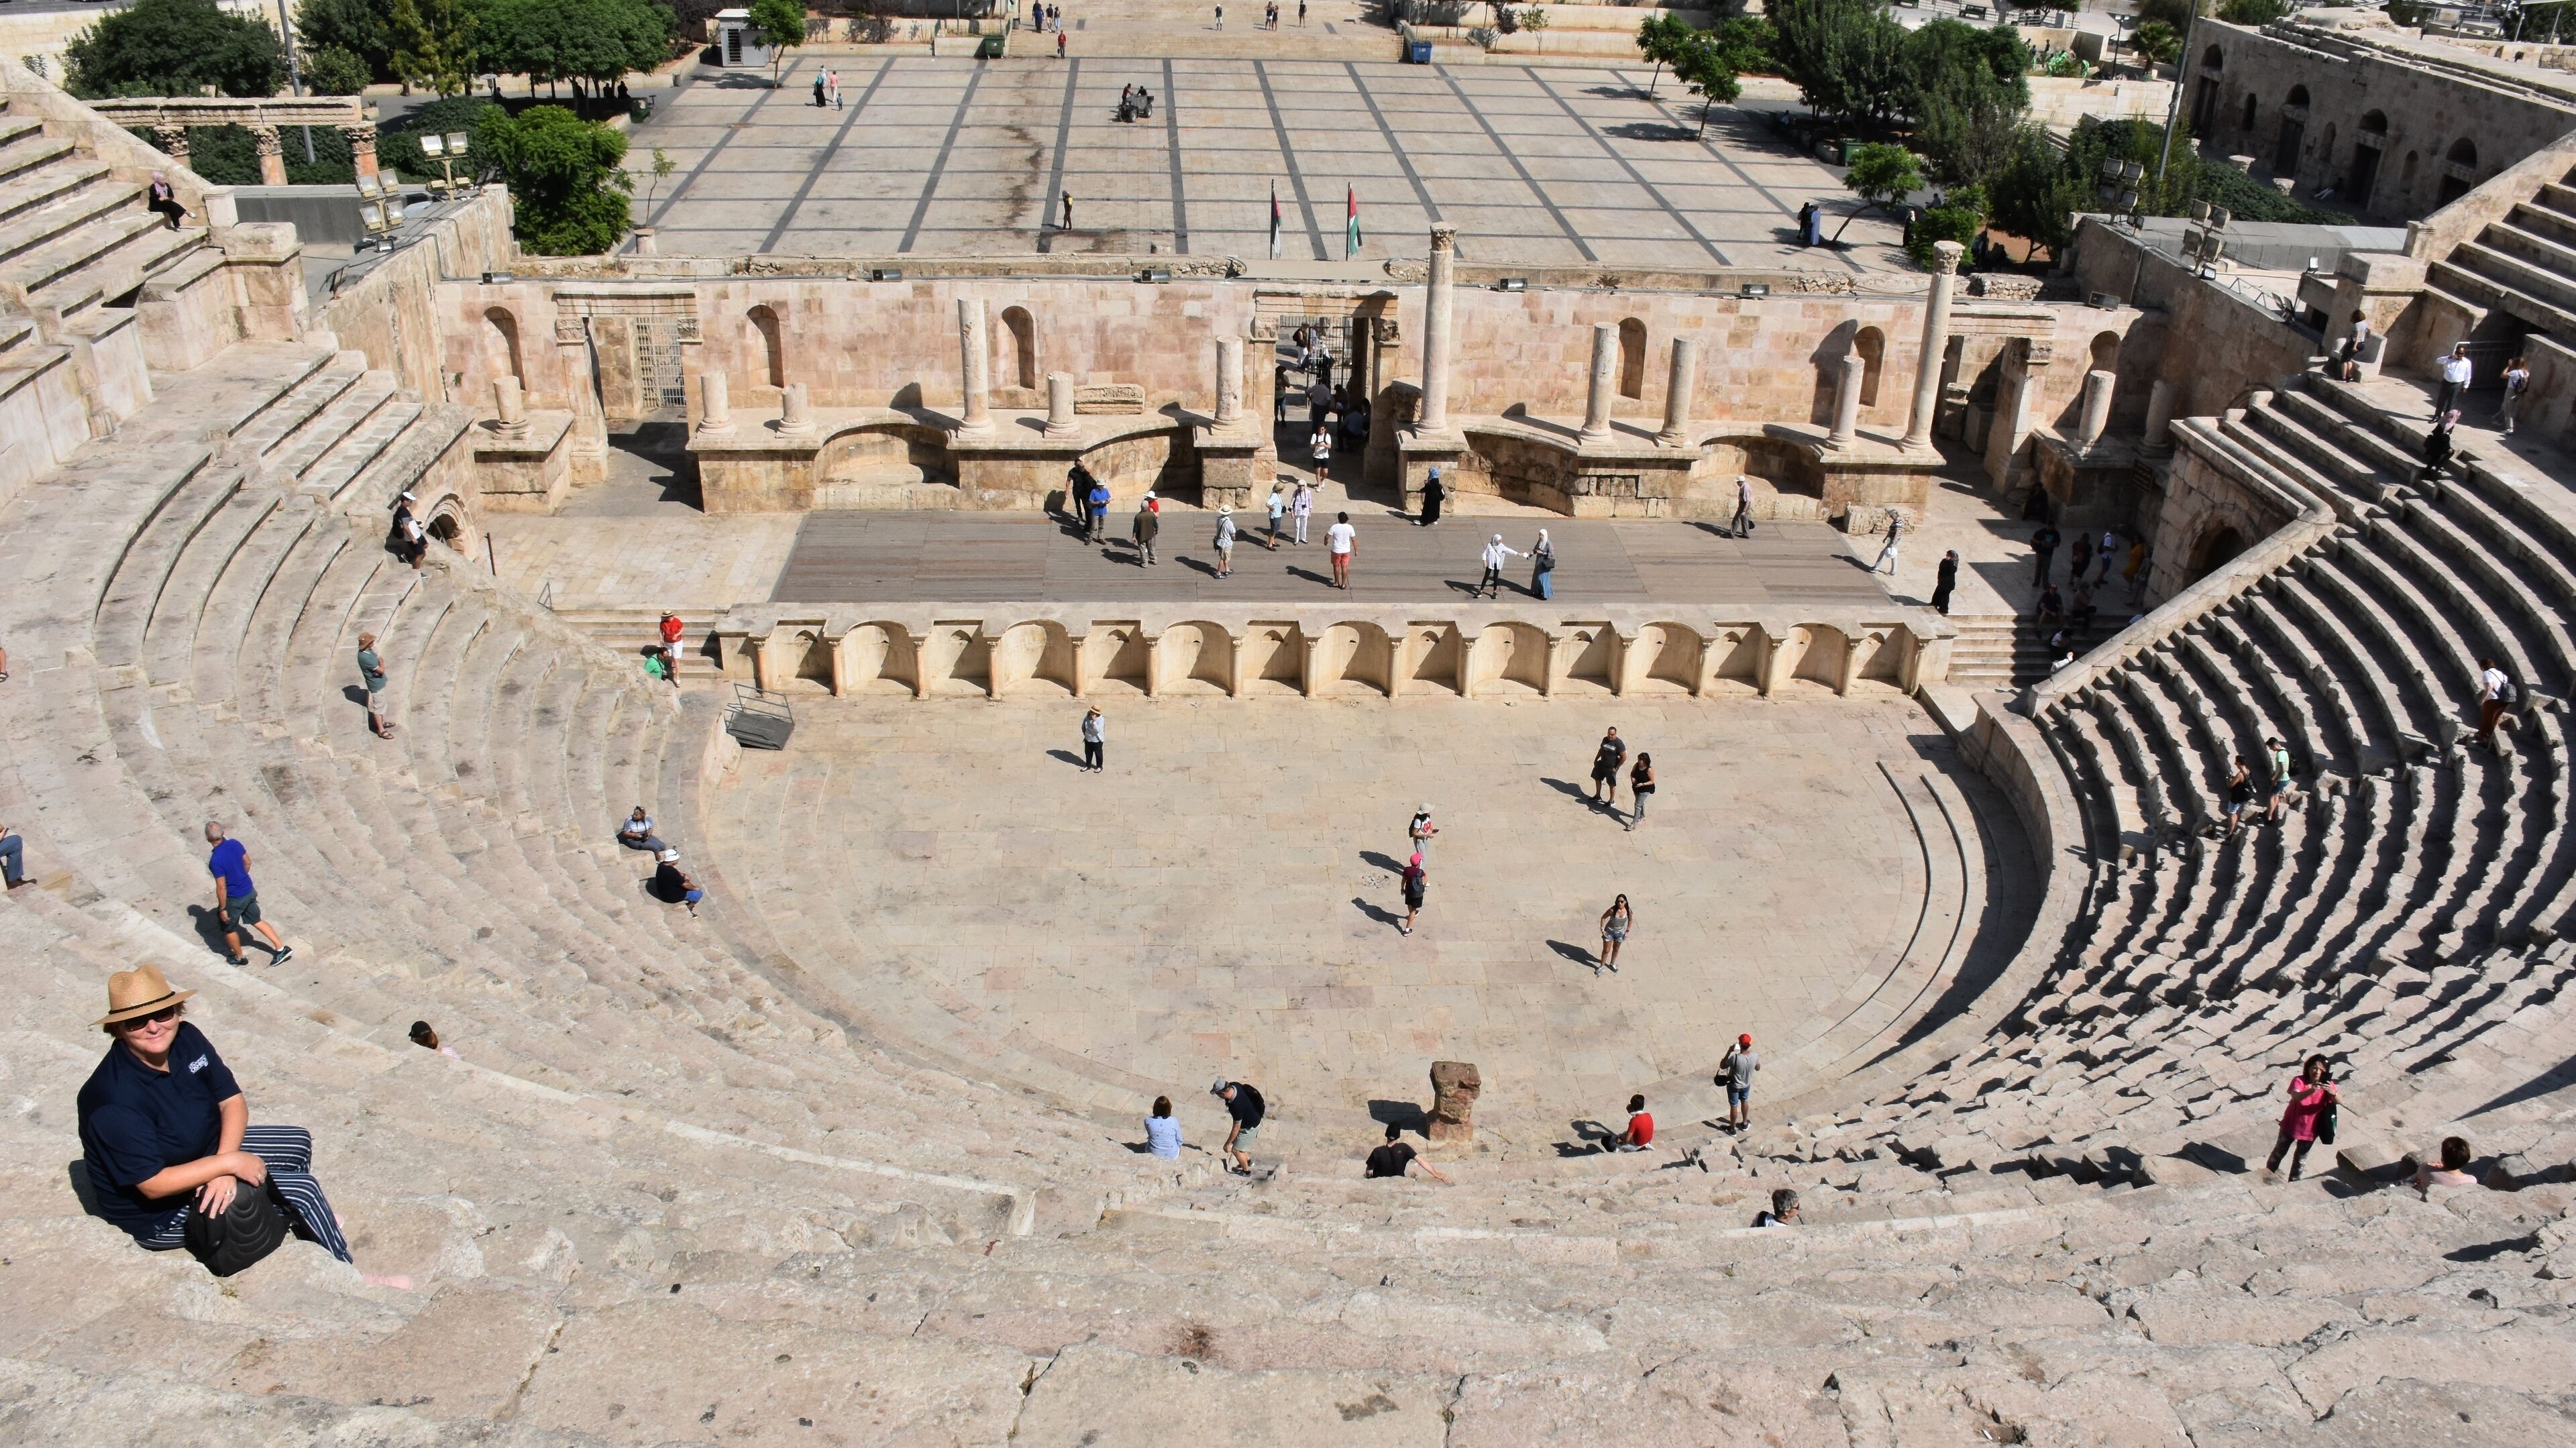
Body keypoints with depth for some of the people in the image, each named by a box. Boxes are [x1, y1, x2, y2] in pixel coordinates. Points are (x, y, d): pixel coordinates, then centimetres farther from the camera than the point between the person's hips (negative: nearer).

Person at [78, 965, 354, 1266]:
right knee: (303, 1190, -10)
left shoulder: (186, 1039, -12)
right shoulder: (117, 1100, -33)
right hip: (159, 1212, -8)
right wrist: (228, 1164, -26)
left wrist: (223, 1169, -21)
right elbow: (153, 1185, -30)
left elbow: (232, 1101, -6)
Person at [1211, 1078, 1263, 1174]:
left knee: (1236, 1150, 7)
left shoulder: (1236, 1106, -41)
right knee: (1238, 1142, 26)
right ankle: (1248, 1161, 49)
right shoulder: (1234, 1085, -21)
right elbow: (1244, 1083, 6)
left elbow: (1236, 1128, -28)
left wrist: (1227, 1144, -15)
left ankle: (1246, 1171, 32)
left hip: (1250, 1127, -8)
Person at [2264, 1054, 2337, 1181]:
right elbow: (2295, 1096, -42)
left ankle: (2294, 1182, 42)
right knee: (2280, 1151, 21)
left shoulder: (2327, 1084, -16)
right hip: (2291, 1125, -1)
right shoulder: (2299, 1081, -24)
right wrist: (2311, 1091, -61)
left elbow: (2340, 1100, -30)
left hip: (2310, 1129, 2)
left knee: (2301, 1158, 21)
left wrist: (2333, 1093, -53)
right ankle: (2269, 1174, 43)